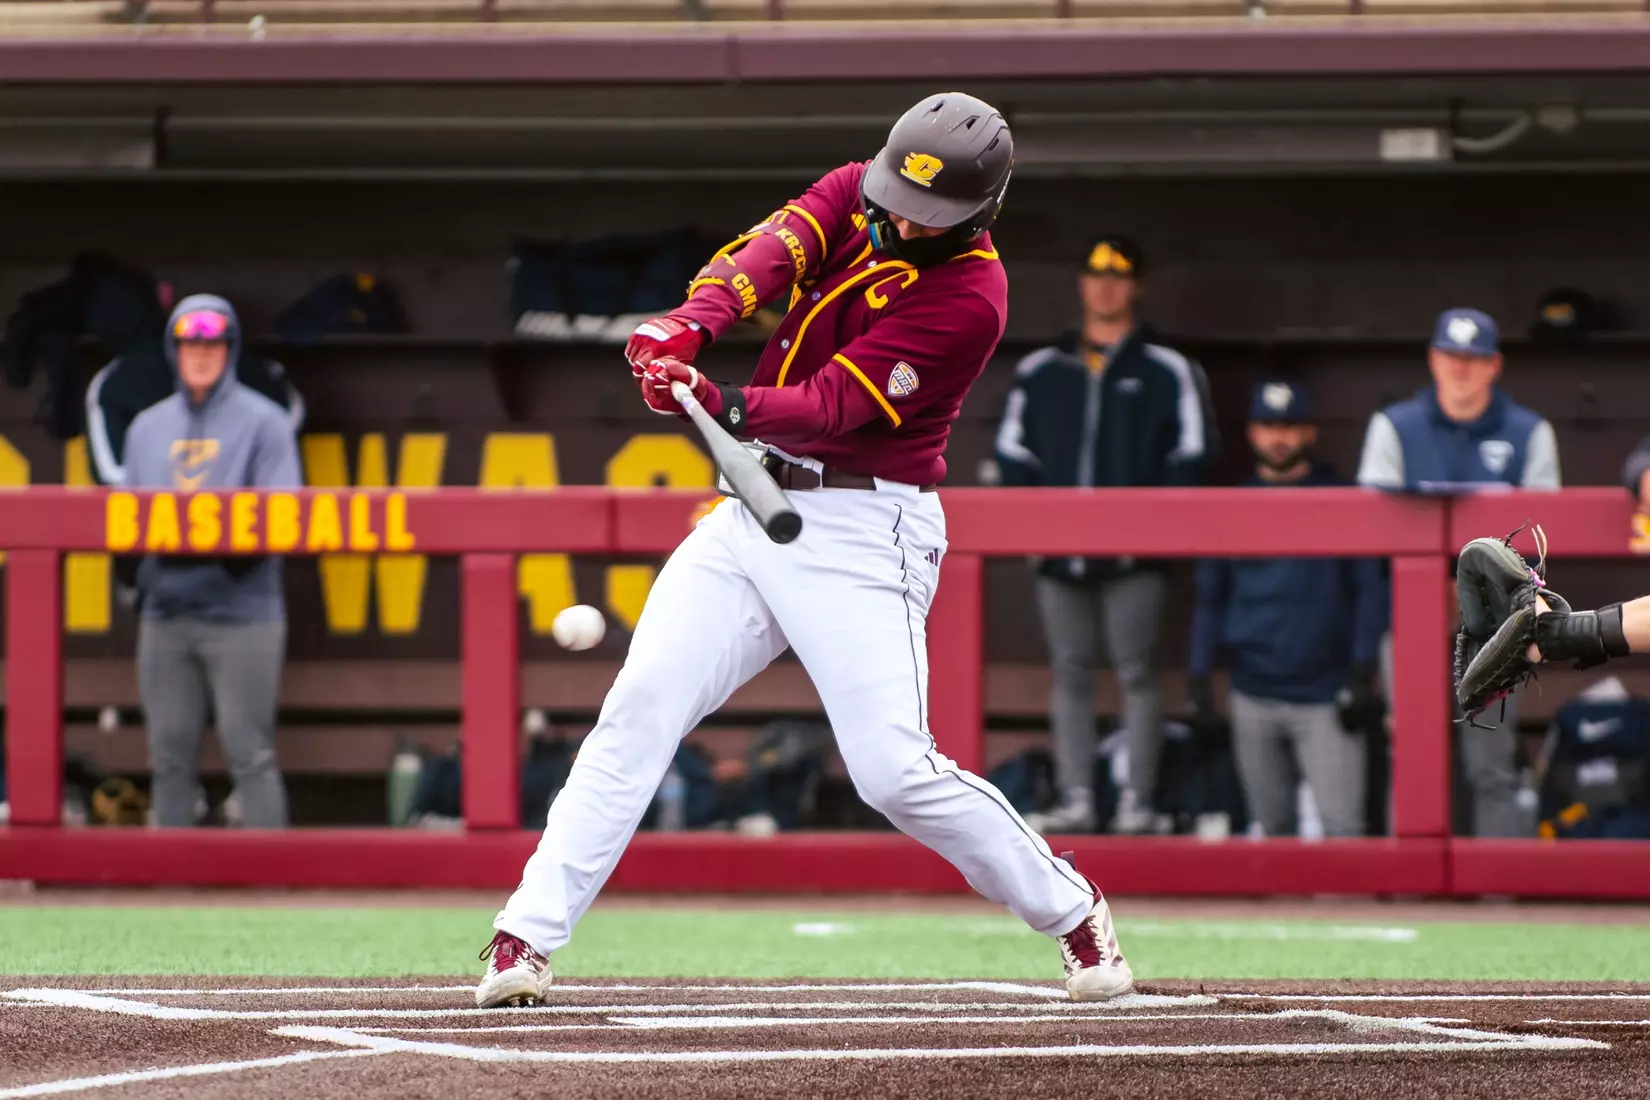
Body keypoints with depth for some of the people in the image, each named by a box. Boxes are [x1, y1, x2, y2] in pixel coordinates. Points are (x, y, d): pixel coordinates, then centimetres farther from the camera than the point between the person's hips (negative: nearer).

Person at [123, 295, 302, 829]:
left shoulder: (263, 421, 3)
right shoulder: (148, 427, 18)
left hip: (240, 609, -5)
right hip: (165, 609, 5)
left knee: (249, 753, -7)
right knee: (170, 755, 6)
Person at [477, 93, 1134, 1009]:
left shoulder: (969, 298, -16)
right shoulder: (856, 195, 3)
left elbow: (829, 407, -23)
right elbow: (772, 250, -15)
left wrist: (725, 407, -39)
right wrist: (693, 321, -35)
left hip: (862, 530, -6)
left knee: (894, 770, -12)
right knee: (640, 707, -8)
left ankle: (1068, 908, 11)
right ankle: (526, 939, -9)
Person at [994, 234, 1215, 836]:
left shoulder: (1166, 372, 3)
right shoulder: (1040, 372, 12)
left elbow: (1191, 458, 1)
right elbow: (1013, 454, 13)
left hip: (1134, 554, -3)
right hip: (1059, 554, 3)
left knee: (1136, 672, -4)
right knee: (1069, 673, 4)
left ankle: (1138, 802, -3)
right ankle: (1075, 801, 5)